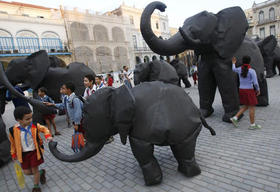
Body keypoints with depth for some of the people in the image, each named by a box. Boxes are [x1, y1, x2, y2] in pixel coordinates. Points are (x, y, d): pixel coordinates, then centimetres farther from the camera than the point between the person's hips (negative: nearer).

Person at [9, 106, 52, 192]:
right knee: (27, 172, 9)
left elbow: (44, 129, 2)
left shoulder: (34, 126, -16)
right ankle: (41, 172, 39)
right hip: (23, 154, 2)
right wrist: (14, 154, 11)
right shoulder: (13, 130, -15)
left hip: (34, 152, -1)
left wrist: (48, 135, -17)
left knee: (35, 170, 7)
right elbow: (13, 143, 2)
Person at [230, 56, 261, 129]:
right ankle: (252, 125, 13)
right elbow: (255, 83, -14)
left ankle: (235, 118, 8)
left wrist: (233, 63, 44)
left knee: (246, 106, 18)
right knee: (252, 107, 5)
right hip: (249, 91, -6)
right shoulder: (252, 71, -14)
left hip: (241, 90, 6)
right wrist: (258, 90, 2)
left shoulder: (239, 69, 1)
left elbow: (234, 69, 26)